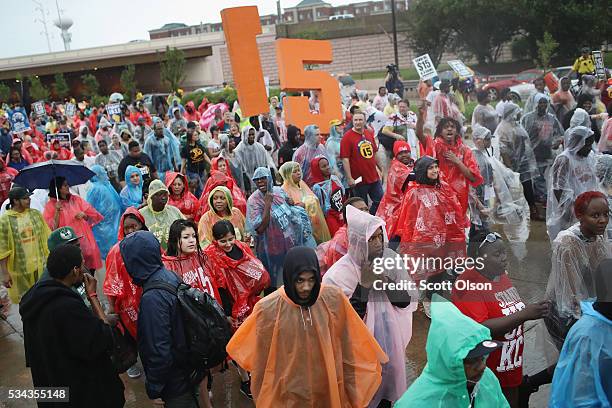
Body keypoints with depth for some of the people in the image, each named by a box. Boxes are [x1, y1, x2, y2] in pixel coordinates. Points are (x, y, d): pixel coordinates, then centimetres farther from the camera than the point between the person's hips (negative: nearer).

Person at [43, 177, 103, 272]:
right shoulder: (50, 205, 2)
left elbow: (93, 215, 12)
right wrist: (57, 211, -14)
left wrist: (84, 215, -7)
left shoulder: (76, 199, 10)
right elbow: (52, 227, -5)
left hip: (84, 240, 3)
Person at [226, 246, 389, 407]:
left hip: (329, 392, 2)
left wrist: (351, 393, 3)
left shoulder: (334, 300, -10)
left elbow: (346, 351, -1)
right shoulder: (268, 308, -15)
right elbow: (261, 361, -4)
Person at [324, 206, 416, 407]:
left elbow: (407, 302, -4)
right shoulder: (340, 274, -21)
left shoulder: (391, 260, -8)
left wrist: (387, 282, -20)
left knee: (389, 376, 21)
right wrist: (364, 284, -28)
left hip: (391, 340, 4)